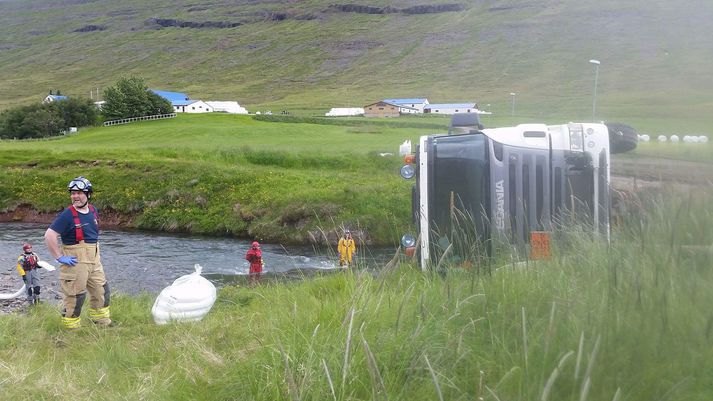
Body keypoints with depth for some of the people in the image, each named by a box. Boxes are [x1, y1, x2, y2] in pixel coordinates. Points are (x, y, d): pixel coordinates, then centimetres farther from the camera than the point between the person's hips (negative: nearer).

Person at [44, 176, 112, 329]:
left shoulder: (93, 211, 7)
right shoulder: (67, 215, -16)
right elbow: (49, 236, -21)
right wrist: (60, 257, -20)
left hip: (94, 259, 8)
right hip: (75, 261, -7)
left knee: (102, 291, 16)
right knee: (75, 296, 0)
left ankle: (102, 322, 33)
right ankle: (72, 328, 13)